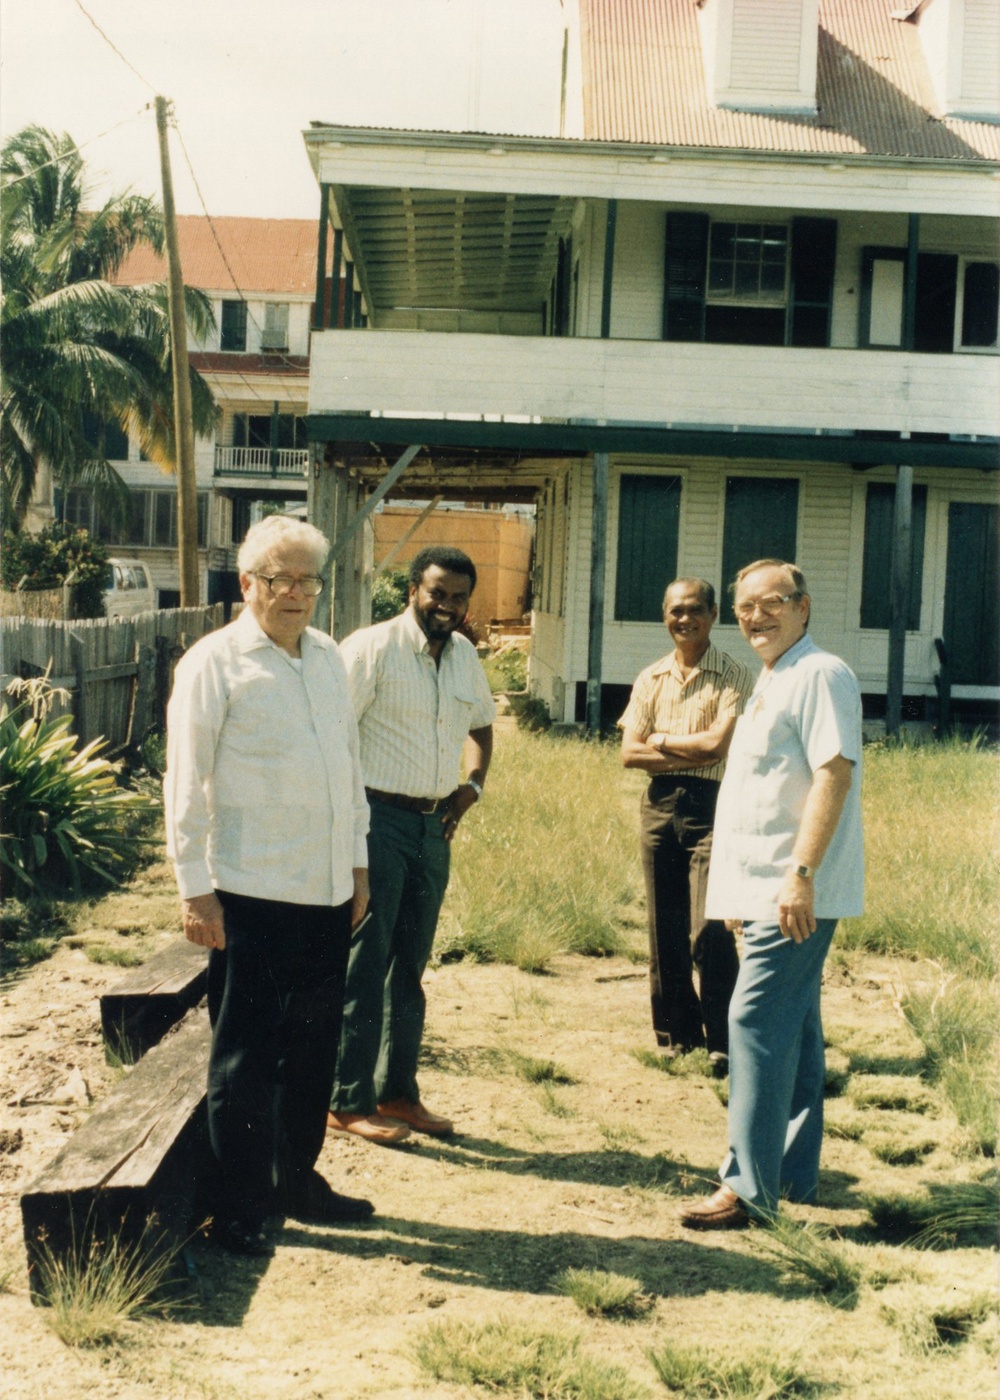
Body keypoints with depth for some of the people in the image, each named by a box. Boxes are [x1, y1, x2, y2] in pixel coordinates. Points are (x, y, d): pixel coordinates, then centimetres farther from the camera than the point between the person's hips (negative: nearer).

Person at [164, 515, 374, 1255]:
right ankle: (239, 1207, 15)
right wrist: (195, 888, -11)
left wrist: (357, 860, 15)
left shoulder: (328, 655, 10)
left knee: (314, 1046, 15)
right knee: (247, 1055, 3)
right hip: (252, 894, -6)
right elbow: (187, 783, -9)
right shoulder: (215, 663, -9)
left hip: (328, 890, 6)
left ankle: (297, 1179, 31)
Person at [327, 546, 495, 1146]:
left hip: (435, 826, 7)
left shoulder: (465, 656, 11)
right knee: (365, 964, -1)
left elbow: (481, 725, 27)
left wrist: (473, 785, 11)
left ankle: (398, 1092, 24)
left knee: (411, 965, 14)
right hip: (380, 820, -7)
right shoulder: (373, 648, -11)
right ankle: (349, 1102, 8)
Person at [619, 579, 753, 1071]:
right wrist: (691, 753, -9)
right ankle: (676, 1031, 19)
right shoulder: (650, 679, 11)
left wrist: (661, 740, -1)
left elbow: (716, 742, -14)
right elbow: (630, 752, 2)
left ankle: (723, 1039, -1)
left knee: (709, 930, -11)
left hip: (710, 806, -4)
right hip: (659, 804, 5)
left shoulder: (734, 677, -2)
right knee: (665, 928, 8)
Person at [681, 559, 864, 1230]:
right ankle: (796, 1171, 23)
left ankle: (750, 1187, -10)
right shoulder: (771, 681, 19)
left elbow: (834, 774, -21)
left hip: (795, 893, -10)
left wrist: (800, 874, -27)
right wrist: (744, 890, 22)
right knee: (793, 1025, 14)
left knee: (758, 1019, -12)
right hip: (767, 890, 10)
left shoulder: (820, 675, -12)